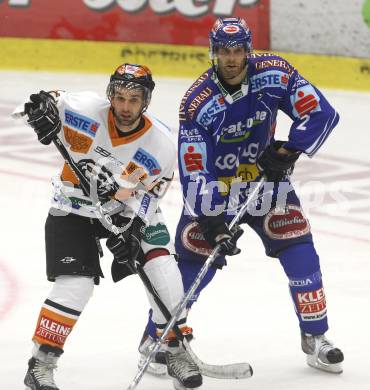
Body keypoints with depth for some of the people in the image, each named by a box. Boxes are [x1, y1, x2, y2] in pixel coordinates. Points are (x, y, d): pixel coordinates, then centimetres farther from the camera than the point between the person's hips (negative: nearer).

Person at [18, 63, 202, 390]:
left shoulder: (162, 145, -17)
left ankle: (176, 352, 8)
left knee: (164, 271, -11)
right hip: (74, 209, -2)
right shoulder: (86, 110, -22)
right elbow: (50, 104, -11)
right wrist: (42, 105, -35)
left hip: (131, 212, 2)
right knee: (75, 286, -15)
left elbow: (147, 195, -11)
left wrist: (130, 227, -26)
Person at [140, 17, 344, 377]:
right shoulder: (197, 101, -23)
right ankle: (157, 339, 9)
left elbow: (321, 114, -15)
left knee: (299, 250, -6)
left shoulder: (274, 74, -17)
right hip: (213, 184, -2)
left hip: (264, 177, 3)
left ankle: (315, 337, 8)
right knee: (193, 260, -8)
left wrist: (287, 152, -25)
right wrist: (210, 222, -30)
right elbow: (195, 173, -23)